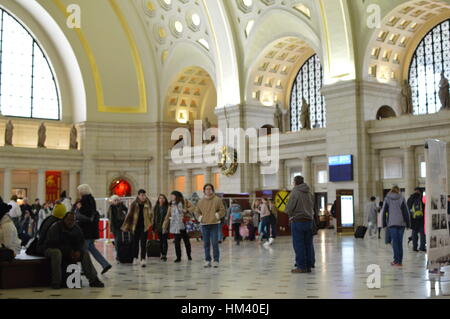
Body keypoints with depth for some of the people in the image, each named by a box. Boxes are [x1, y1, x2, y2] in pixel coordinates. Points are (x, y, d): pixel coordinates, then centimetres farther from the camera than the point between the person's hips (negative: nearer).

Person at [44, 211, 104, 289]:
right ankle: (56, 282, -36)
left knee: (85, 253, -13)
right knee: (56, 253, -40)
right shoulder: (56, 227, -15)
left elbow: (81, 242, 2)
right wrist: (68, 251, -25)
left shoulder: (77, 228, 3)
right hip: (52, 249, -5)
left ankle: (93, 280, -16)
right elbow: (54, 243, -22)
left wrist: (78, 251, -20)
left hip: (70, 251, 5)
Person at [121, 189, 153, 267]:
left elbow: (150, 214, 12)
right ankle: (135, 258, 29)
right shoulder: (134, 204, -5)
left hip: (144, 227, -1)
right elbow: (129, 215, -2)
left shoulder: (148, 204, 0)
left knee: (143, 243, -5)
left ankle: (143, 259, -7)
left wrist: (150, 222, 3)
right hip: (136, 226, 1)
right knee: (135, 243, 13)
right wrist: (126, 226, -3)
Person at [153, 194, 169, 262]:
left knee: (164, 240, -7)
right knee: (161, 241, 9)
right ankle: (162, 254, 18)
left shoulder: (167, 207, -4)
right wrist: (154, 227, 7)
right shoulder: (156, 207, 7)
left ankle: (164, 255, -8)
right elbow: (154, 217, 10)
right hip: (158, 226, 4)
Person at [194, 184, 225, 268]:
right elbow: (197, 212, 16)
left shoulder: (217, 199, 2)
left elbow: (222, 210, 2)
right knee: (206, 244, 7)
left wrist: (217, 216, -11)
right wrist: (200, 218, 0)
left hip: (214, 224, -3)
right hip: (204, 225, 3)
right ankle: (207, 261, 14)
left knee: (215, 243, -6)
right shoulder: (201, 201, 9)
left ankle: (216, 260, 3)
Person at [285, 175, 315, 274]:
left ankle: (301, 266, -1)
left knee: (299, 245, -1)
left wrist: (291, 215, 10)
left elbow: (288, 209, -9)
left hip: (297, 221, -6)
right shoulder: (309, 193, 8)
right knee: (308, 244, 9)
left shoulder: (295, 192, -11)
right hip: (309, 220, 6)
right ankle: (309, 266, 13)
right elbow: (312, 206, 15)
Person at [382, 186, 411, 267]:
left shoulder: (387, 199, 3)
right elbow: (406, 211, 0)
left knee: (395, 242, 1)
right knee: (400, 242, 6)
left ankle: (397, 260, -5)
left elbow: (384, 212, 2)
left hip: (392, 223, -1)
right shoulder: (401, 198, 2)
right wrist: (408, 223, 4)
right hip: (401, 223, 1)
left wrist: (384, 224, 7)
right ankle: (399, 261, 7)